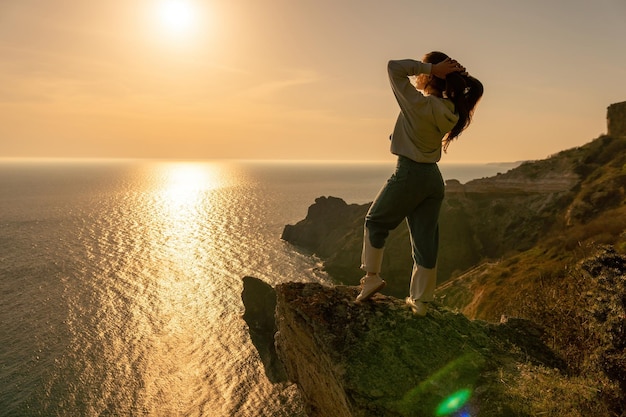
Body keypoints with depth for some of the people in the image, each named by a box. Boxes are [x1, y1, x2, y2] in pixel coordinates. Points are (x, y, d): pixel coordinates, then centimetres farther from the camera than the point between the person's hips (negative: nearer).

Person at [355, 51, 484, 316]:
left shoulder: (420, 105, -18)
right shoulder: (451, 111, 3)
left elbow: (395, 68, -16)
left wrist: (430, 67, -14)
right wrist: (458, 77, 7)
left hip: (409, 175, -7)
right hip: (434, 178, 7)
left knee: (375, 222, 16)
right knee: (426, 242, 11)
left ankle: (372, 276, 16)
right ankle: (420, 301, 20)